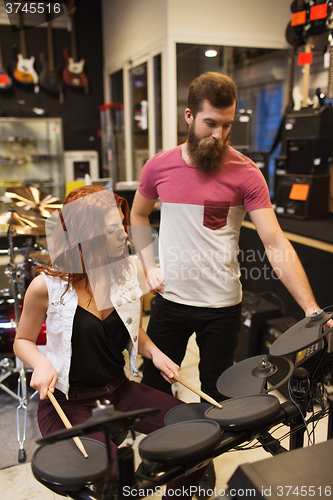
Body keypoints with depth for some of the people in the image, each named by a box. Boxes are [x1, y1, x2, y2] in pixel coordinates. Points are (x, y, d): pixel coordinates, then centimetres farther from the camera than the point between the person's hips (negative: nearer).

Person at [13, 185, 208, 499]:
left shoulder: (128, 271, -3)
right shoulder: (47, 286, -16)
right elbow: (23, 340, 1)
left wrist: (154, 353, -7)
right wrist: (41, 363, -19)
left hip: (120, 390, 5)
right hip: (67, 401, -4)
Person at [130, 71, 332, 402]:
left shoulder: (245, 173, -11)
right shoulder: (158, 167, -3)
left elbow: (276, 243, -16)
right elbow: (138, 216, 15)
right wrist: (149, 266, 2)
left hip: (222, 306, -2)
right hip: (170, 299, 2)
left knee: (216, 397, 16)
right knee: (153, 387, 17)